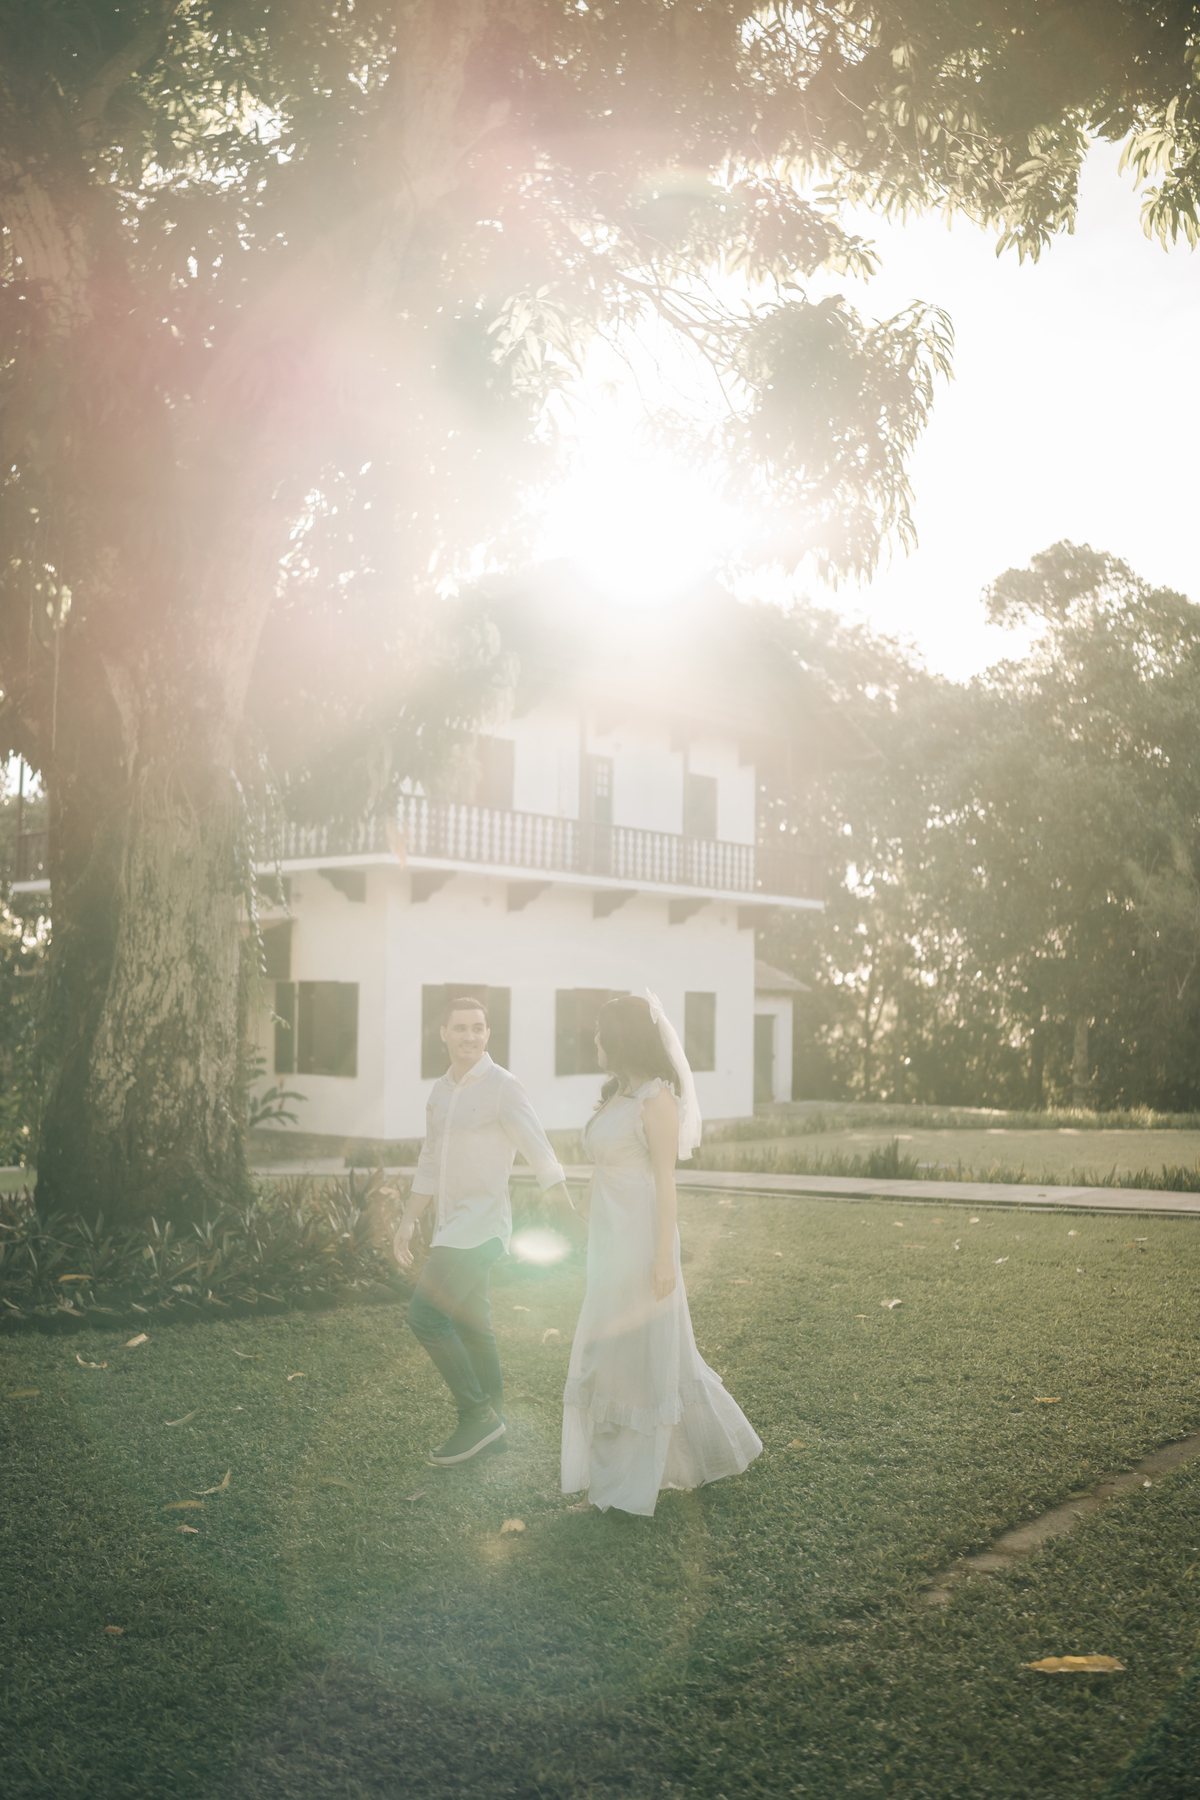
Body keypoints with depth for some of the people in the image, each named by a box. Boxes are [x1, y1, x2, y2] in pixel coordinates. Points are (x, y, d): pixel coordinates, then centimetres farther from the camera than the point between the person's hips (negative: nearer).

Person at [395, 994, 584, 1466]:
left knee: (425, 1312, -16)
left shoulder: (502, 1087, -11)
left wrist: (570, 1216, -22)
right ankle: (491, 1428, 22)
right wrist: (407, 1223, 18)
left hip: (481, 1223, -8)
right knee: (470, 1325, 12)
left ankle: (476, 1416, -5)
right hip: (452, 1227, 8)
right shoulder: (440, 1090, 12)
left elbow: (539, 1153, -15)